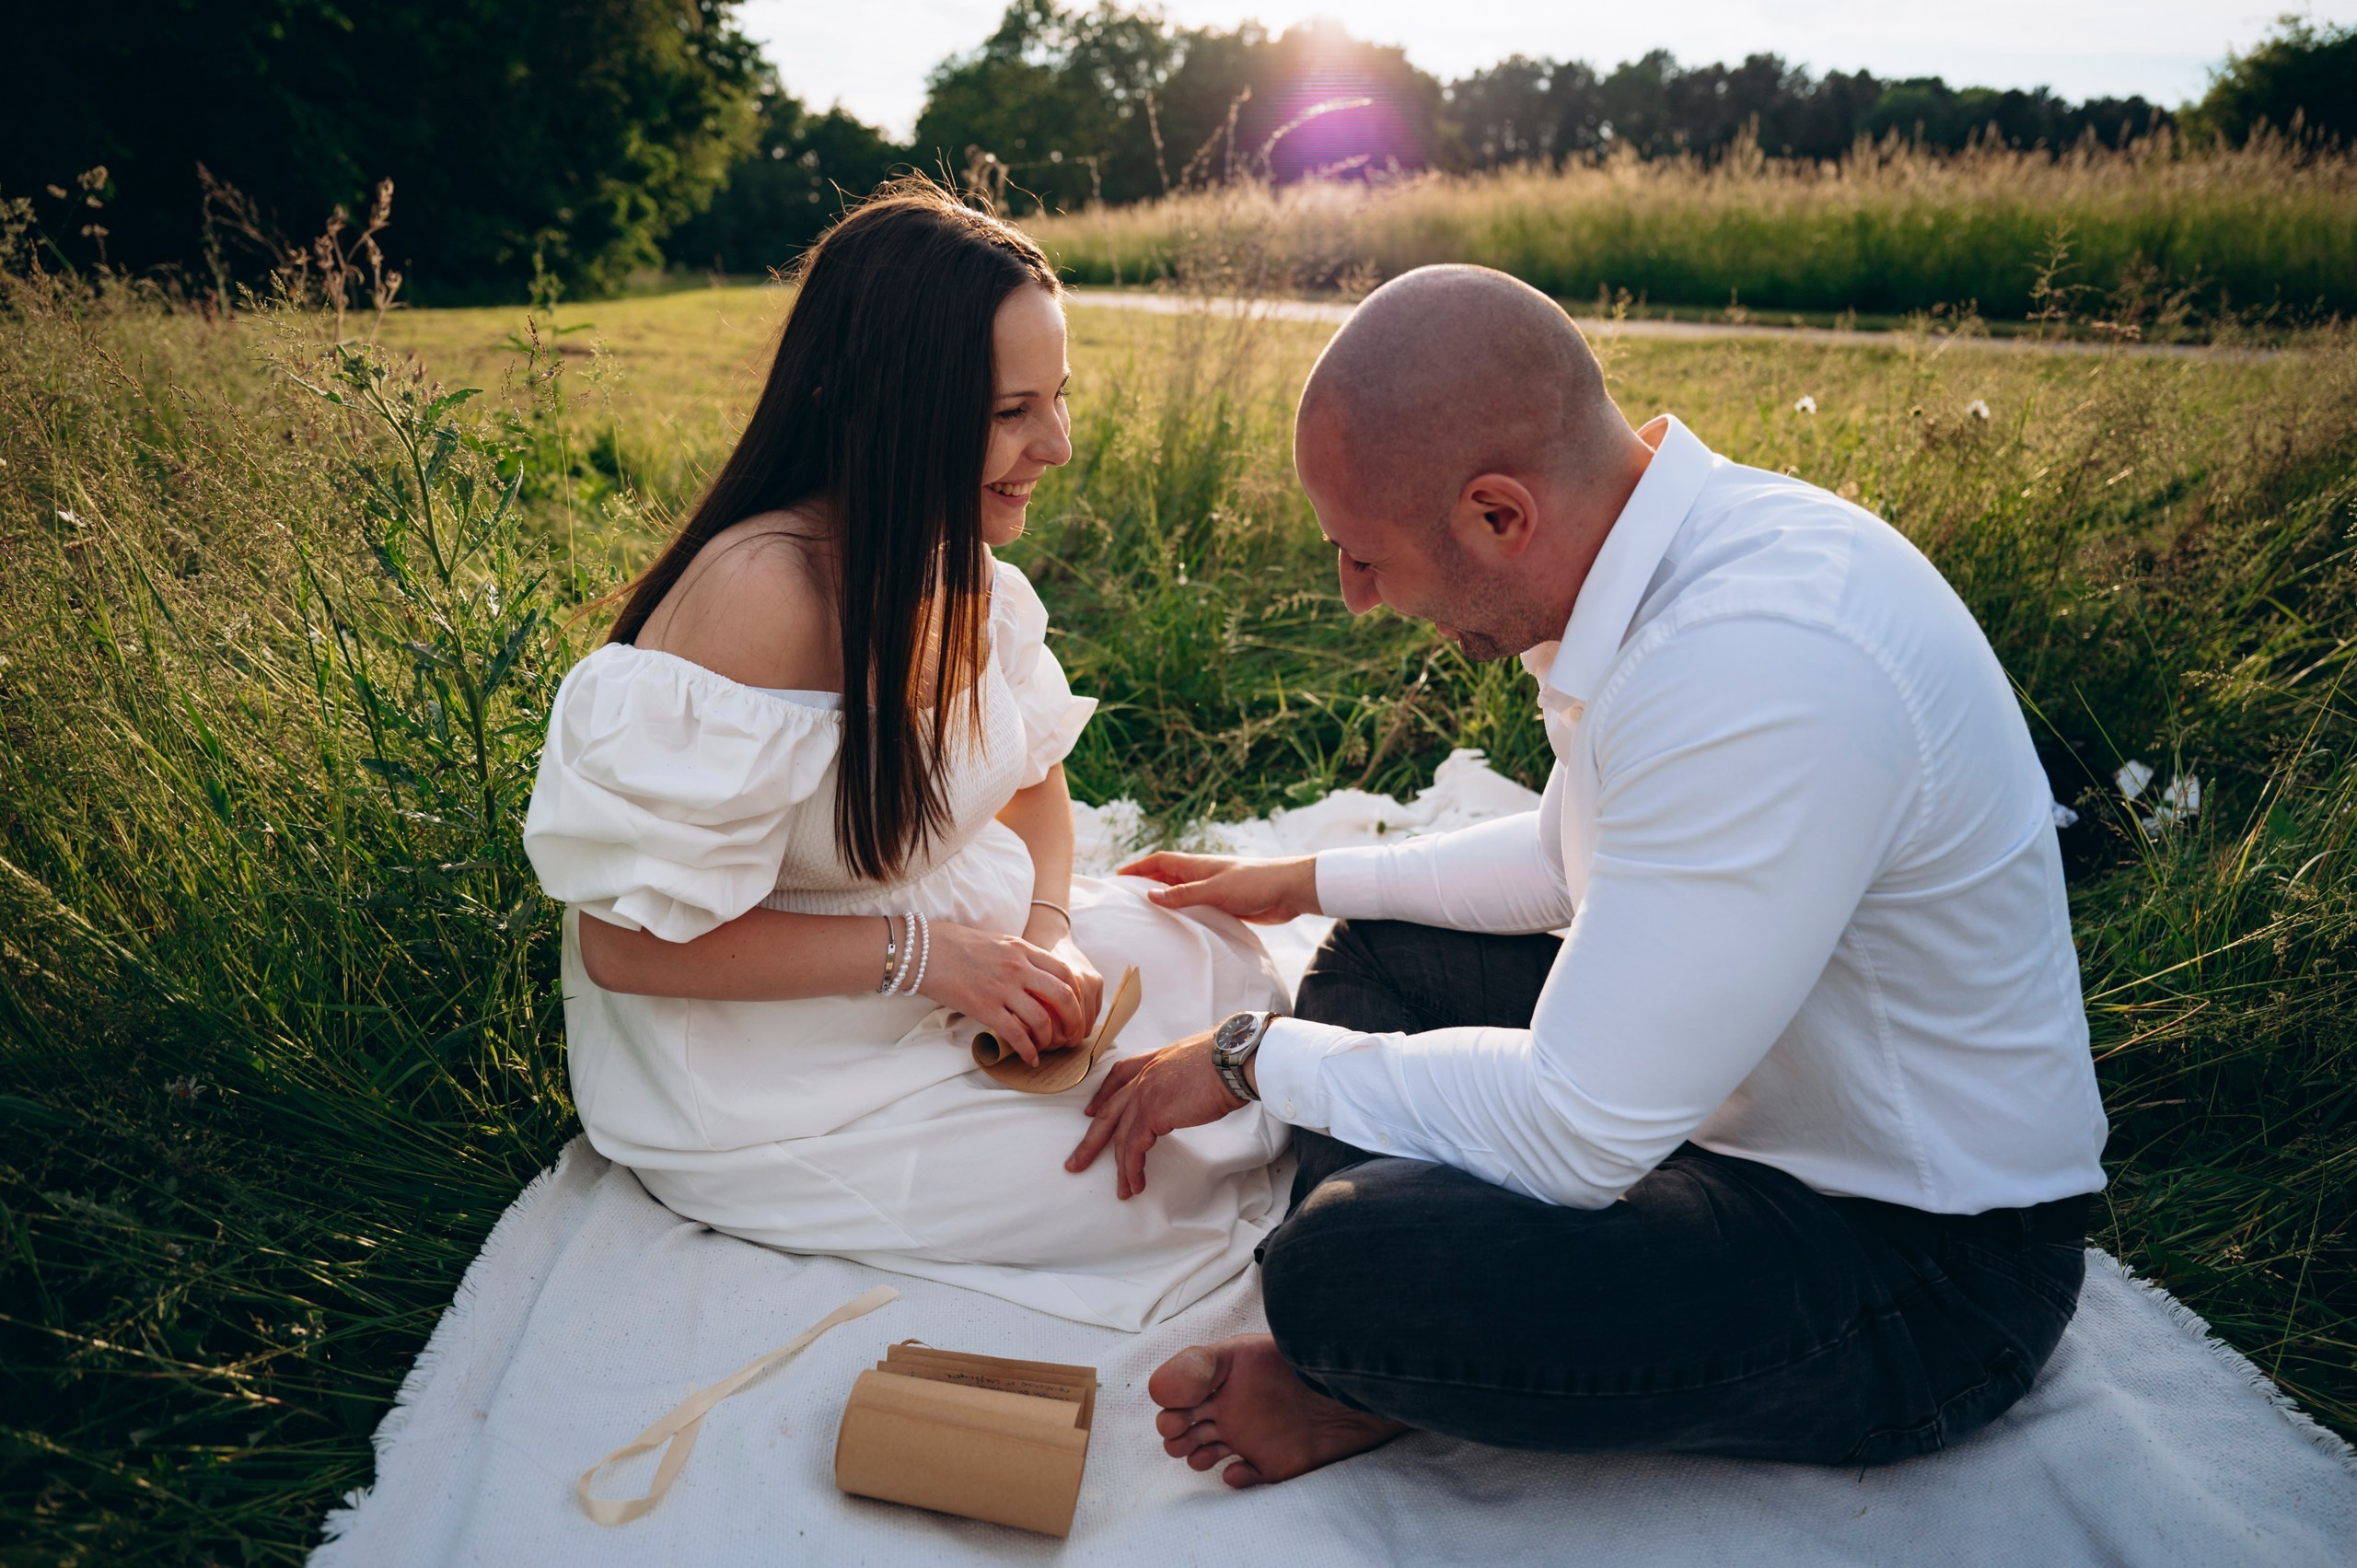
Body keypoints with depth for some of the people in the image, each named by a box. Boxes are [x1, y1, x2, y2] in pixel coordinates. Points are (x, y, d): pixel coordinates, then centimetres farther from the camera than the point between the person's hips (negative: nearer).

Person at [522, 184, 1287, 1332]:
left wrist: (1048, 927, -11)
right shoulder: (762, 595, -30)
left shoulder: (961, 565, -4)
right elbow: (630, 943, -25)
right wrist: (920, 953, -26)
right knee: (1164, 1167, -11)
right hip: (770, 1071, -7)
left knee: (1232, 974, 3)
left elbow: (1035, 781, 9)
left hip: (962, 970, 8)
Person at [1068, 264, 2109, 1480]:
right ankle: (1359, 1365, -3)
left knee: (1338, 1270, -31)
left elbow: (1574, 1136, -29)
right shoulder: (1671, 563, -1)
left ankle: (1360, 1376, 3)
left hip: (1917, 1263, -10)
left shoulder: (1764, 670, -34)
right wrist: (1306, 882, 22)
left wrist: (1257, 1056, -14)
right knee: (1378, 957, 13)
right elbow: (1568, 858, 18)